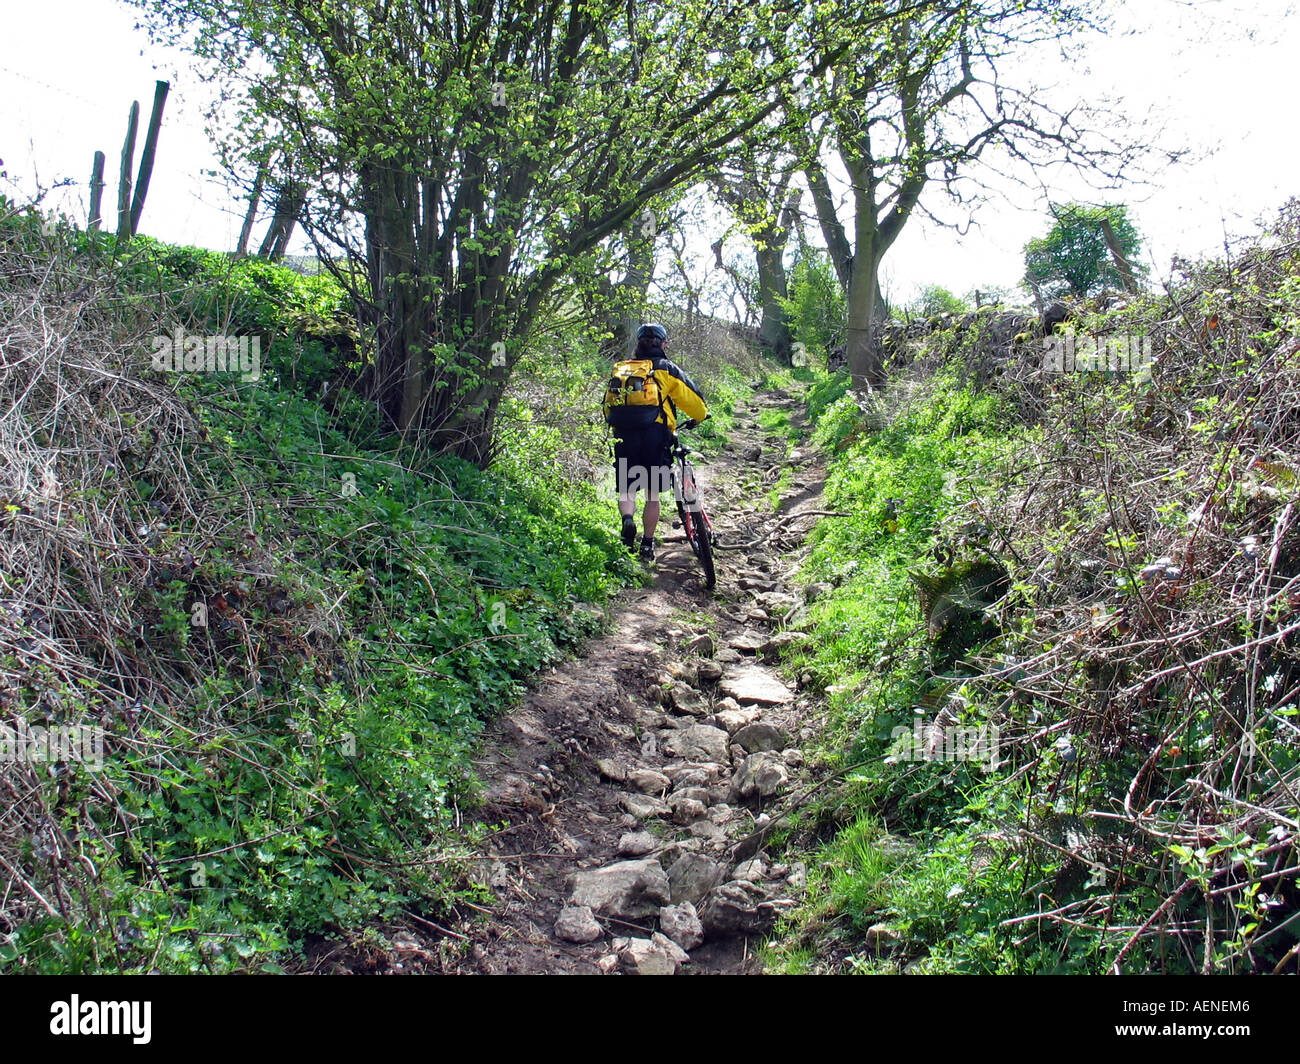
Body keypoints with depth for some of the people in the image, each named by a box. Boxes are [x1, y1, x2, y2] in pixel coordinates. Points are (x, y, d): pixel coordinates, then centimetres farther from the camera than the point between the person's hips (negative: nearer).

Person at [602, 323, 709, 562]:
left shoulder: (620, 369, 17)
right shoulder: (666, 368, 6)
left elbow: (607, 406, 20)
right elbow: (691, 398, 5)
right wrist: (702, 415, 25)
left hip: (623, 436, 2)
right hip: (655, 436, -2)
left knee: (627, 488, 11)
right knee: (652, 493, 9)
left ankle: (628, 519, -19)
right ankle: (647, 546, 13)